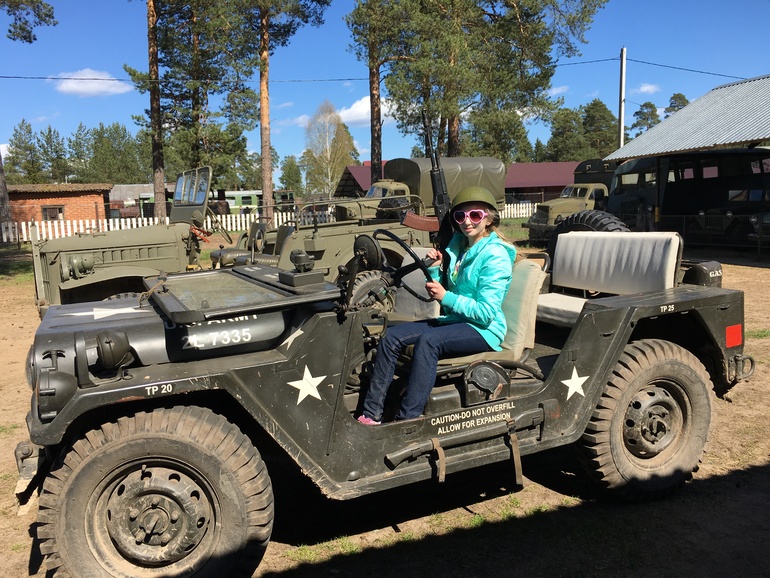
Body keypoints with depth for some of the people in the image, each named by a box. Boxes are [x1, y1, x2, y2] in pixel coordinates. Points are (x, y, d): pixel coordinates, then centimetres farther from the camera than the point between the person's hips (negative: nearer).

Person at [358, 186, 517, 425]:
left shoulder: (495, 256, -11)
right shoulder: (458, 246, 12)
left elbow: (486, 313, -18)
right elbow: (440, 293, 15)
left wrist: (446, 297, -21)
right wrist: (435, 269, -2)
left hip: (483, 330, -8)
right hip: (453, 321, 8)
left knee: (428, 340, -34)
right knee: (392, 335, -12)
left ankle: (407, 421, -34)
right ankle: (371, 414, -15)